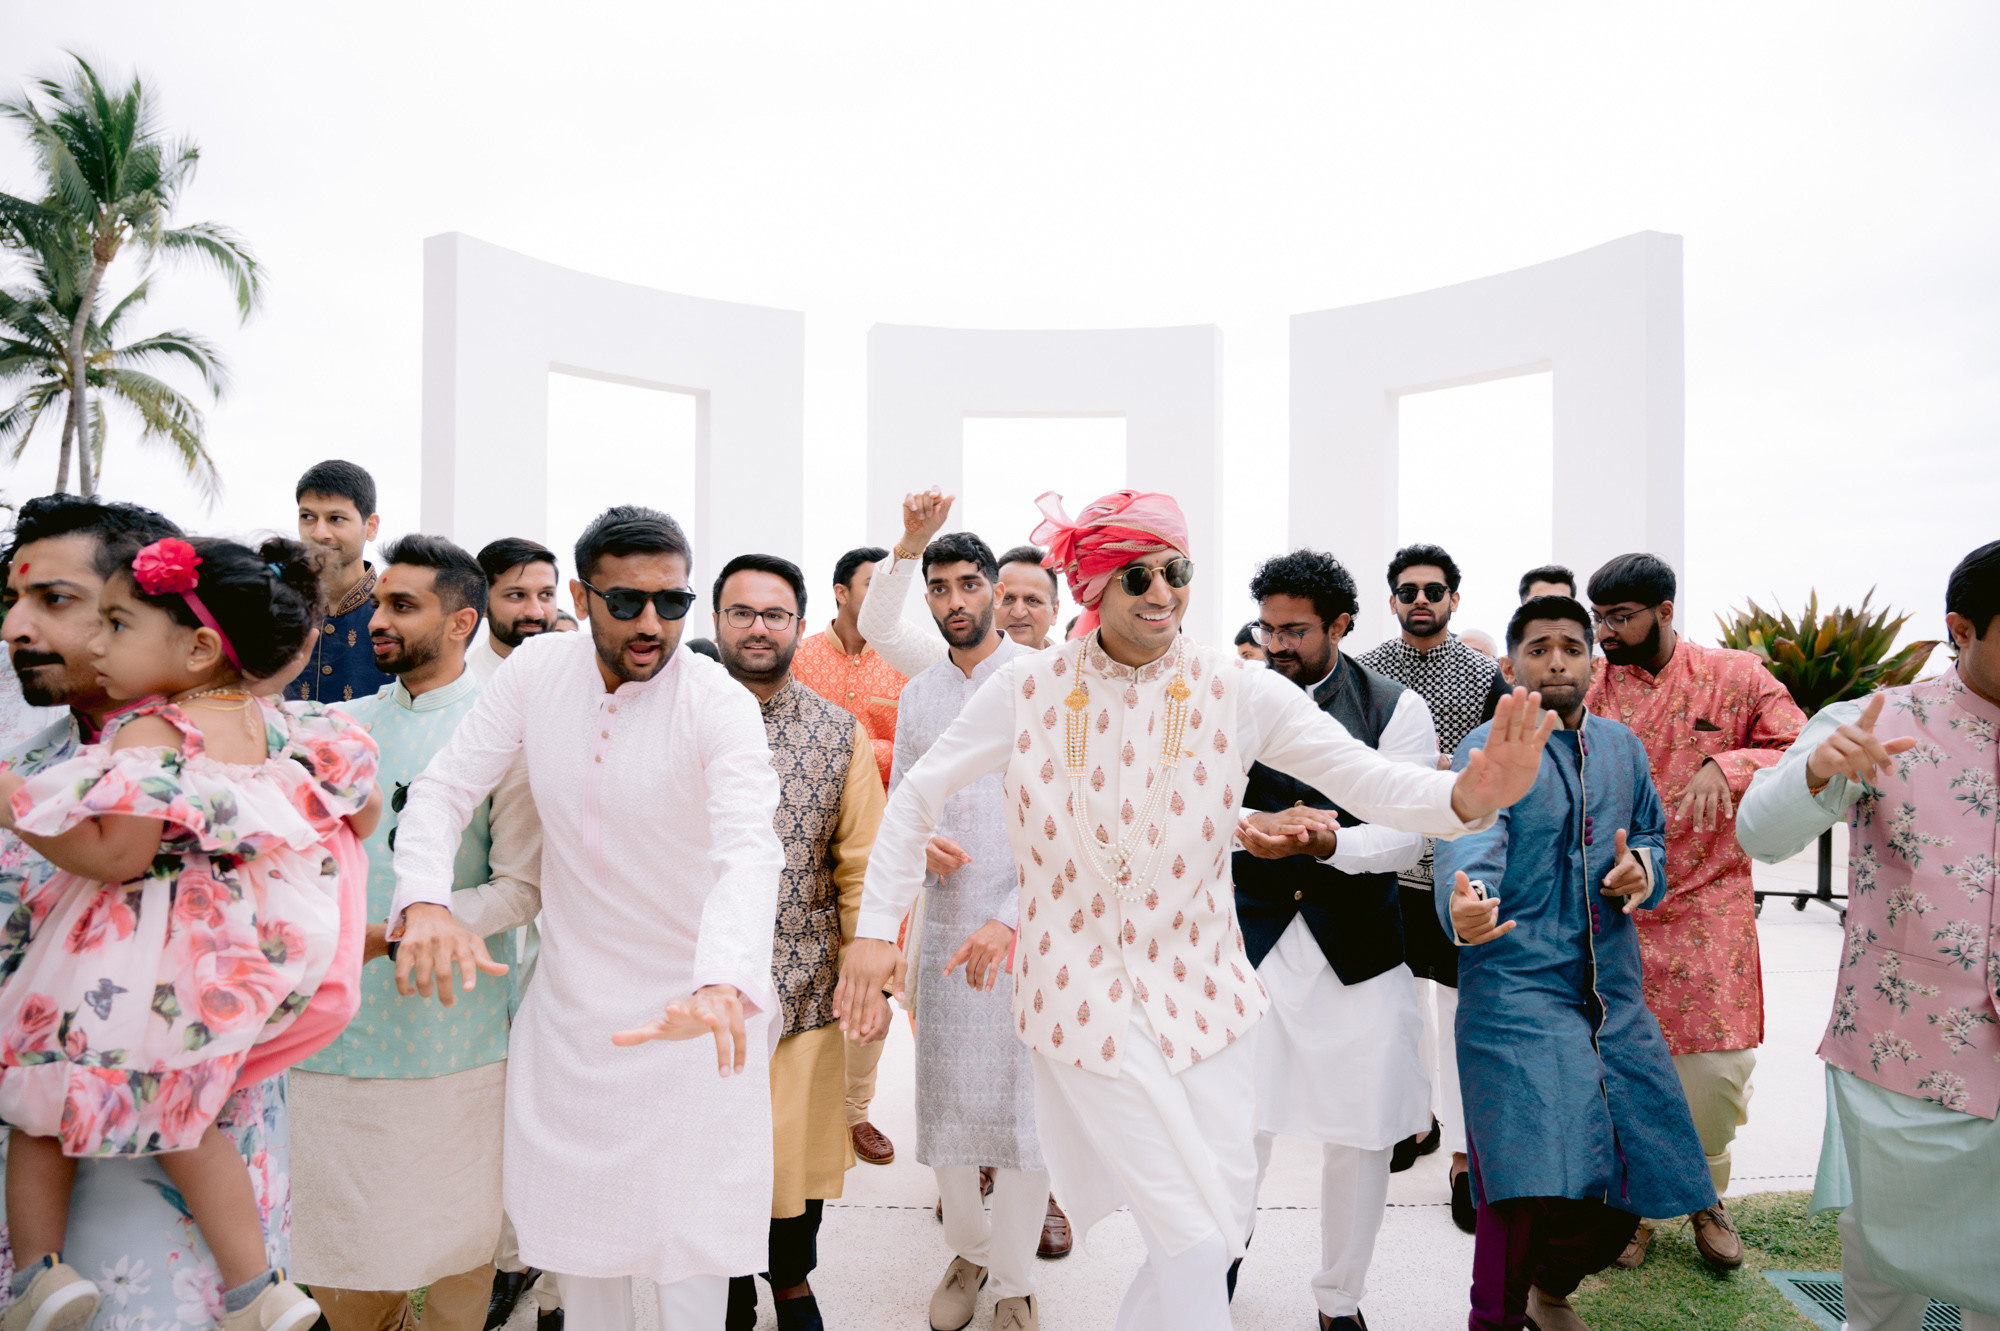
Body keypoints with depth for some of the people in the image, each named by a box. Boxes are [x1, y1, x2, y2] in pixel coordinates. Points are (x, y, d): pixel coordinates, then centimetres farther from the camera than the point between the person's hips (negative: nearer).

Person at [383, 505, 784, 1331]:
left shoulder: (720, 705, -18)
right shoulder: (538, 669, -6)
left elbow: (750, 854, -31)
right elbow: (444, 789, -5)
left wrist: (722, 986, -49)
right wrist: (425, 904, -25)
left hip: (691, 1009, -3)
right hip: (568, 999, 4)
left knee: (693, 1236, 4)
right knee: (572, 1227, 16)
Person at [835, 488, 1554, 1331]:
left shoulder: (1236, 691, -5)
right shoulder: (1026, 689, -7)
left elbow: (1368, 780, -11)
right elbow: (919, 795, 3)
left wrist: (1468, 795, -31)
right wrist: (876, 928, -3)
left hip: (1203, 991, 3)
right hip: (1084, 997, -3)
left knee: (1225, 1222, 14)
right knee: (1197, 1241, -4)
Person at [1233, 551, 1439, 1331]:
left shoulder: (1397, 709, -1)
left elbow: (1407, 836, -9)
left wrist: (1328, 841, -27)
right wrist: (1253, 825, -24)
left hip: (1358, 950, 0)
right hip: (1252, 937, 0)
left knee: (1361, 1135, 9)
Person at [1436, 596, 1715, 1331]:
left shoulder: (1621, 746, 11)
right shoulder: (1487, 750, -9)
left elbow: (1652, 835, 22)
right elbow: (1470, 846, -26)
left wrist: (1643, 868, -3)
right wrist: (1465, 908, -48)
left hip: (1613, 988, 6)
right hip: (1516, 986, -6)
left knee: (1635, 1169, 11)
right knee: (1538, 1176, -13)